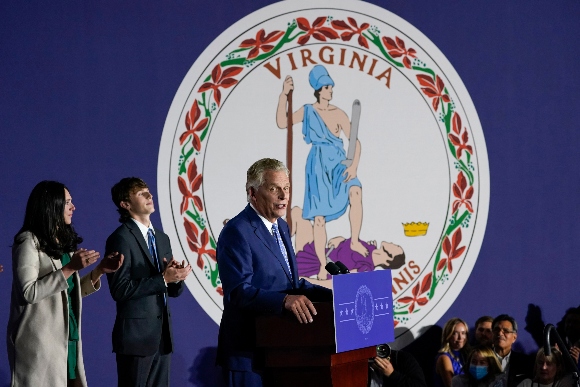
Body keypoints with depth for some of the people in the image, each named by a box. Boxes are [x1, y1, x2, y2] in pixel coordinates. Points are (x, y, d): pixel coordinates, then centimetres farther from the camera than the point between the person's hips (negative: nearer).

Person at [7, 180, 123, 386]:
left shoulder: (64, 242, 16)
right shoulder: (29, 241, -7)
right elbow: (29, 292, -18)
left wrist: (100, 270, 3)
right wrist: (70, 268, -21)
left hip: (67, 338, 7)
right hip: (40, 341, -7)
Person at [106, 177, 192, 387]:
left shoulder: (162, 238, 15)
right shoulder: (121, 239, -9)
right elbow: (120, 289, -18)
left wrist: (177, 277, -7)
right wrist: (163, 279, -19)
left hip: (162, 333, 7)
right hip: (136, 335, -7)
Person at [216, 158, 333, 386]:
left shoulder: (281, 227, 15)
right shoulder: (237, 232, -15)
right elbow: (239, 291, -24)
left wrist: (332, 295, 2)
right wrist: (285, 300, -38)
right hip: (248, 351, -9)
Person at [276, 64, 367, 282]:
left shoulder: (338, 114, 0)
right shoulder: (307, 111, 0)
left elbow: (354, 140, -3)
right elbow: (282, 123, -10)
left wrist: (354, 165, -18)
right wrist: (284, 96, -19)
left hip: (338, 163, 0)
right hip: (317, 167, 0)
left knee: (355, 192, -31)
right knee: (319, 217, -1)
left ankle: (355, 241, -14)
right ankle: (323, 265, 11)